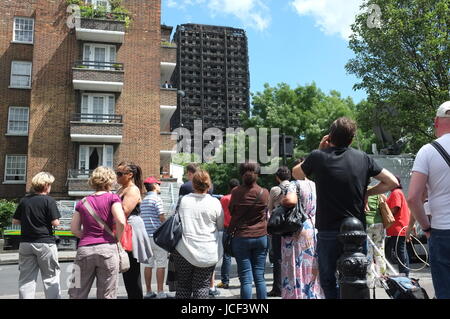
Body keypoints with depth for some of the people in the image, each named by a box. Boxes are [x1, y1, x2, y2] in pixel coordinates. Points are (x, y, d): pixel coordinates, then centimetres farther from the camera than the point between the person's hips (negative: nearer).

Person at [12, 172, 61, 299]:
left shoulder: (24, 200, 4)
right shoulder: (49, 200, -10)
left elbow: (15, 221, 9)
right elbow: (55, 223, -13)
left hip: (25, 243, 5)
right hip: (45, 243, -4)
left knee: (26, 278, 9)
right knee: (50, 277, 6)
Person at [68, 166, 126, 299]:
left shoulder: (82, 202, 13)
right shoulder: (112, 198, 0)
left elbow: (74, 229, 9)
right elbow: (121, 221, -13)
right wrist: (117, 239, 1)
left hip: (84, 249, 3)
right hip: (107, 248, -3)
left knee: (77, 294, 10)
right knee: (107, 295, 5)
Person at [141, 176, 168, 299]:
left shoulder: (143, 200, 16)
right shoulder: (156, 199, -9)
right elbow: (162, 218, -13)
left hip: (146, 235, 8)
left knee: (148, 264, 11)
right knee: (161, 264, -3)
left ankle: (149, 292, 16)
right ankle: (160, 293, -2)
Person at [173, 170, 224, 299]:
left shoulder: (184, 200, -3)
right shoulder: (214, 202, -9)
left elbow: (178, 219, 10)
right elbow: (220, 226, 2)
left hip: (184, 250, 2)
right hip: (207, 252, -1)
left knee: (183, 285, 14)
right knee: (202, 286, 6)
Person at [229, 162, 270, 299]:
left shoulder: (236, 192, -8)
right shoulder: (264, 193, -2)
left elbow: (231, 211, 5)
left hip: (242, 238, -2)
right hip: (261, 237, 2)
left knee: (246, 279, 1)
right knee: (260, 277, 10)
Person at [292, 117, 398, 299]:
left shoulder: (318, 157, -8)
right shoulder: (362, 158, 0)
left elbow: (296, 174, 12)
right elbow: (392, 182, 5)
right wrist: (367, 193, 11)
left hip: (328, 232, -2)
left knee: (328, 281, 11)